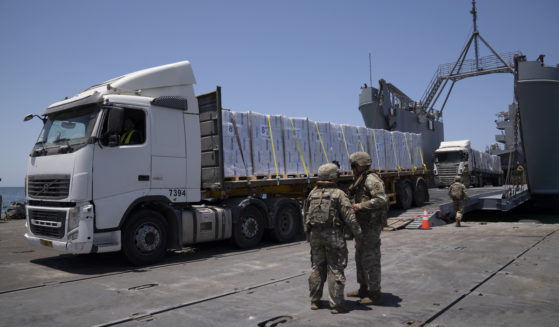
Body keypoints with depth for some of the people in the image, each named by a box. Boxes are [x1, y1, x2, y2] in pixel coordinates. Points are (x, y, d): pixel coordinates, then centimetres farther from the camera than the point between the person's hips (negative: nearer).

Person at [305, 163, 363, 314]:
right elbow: (350, 217, -13)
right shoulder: (338, 194, -8)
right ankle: (336, 305, 4)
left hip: (315, 234, 5)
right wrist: (358, 235, -4)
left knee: (318, 268, 14)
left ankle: (315, 301, 21)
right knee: (335, 270, 2)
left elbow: (306, 216, 12)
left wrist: (308, 236, 20)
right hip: (333, 235, -5)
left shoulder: (312, 193, 8)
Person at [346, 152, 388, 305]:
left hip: (371, 226, -11)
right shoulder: (361, 180, 15)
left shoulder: (371, 179, -17)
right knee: (360, 257, 18)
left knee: (370, 260, -4)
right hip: (363, 225, 11)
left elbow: (382, 200, -29)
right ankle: (363, 289, 32)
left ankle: (375, 295, 5)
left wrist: (361, 206, -26)